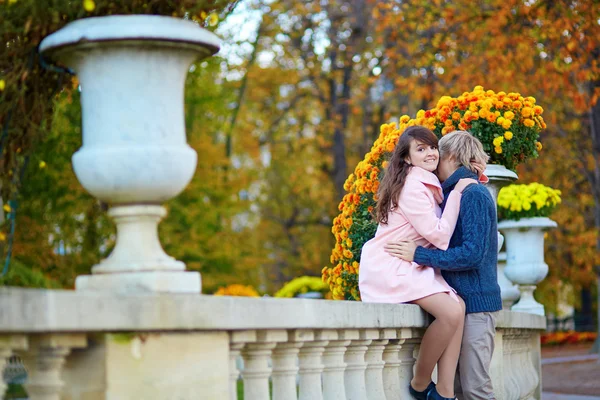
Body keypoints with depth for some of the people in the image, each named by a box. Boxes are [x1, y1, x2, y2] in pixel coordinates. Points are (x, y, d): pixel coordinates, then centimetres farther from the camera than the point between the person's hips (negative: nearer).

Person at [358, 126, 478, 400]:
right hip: (388, 268, -10)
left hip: (411, 267, 10)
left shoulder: (428, 185, 15)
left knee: (458, 305, -12)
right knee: (450, 312, -25)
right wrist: (457, 192, -12)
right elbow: (439, 235, -17)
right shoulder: (411, 187, -15)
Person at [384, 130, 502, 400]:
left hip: (475, 300, -9)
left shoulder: (474, 195, -12)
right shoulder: (452, 194, 16)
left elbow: (472, 253, -20)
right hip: (458, 298, 9)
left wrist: (419, 255, -20)